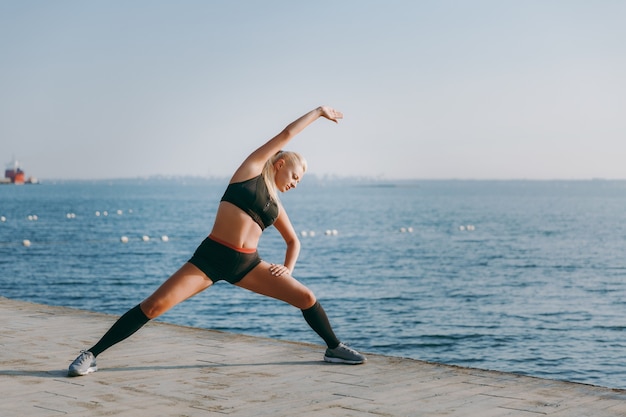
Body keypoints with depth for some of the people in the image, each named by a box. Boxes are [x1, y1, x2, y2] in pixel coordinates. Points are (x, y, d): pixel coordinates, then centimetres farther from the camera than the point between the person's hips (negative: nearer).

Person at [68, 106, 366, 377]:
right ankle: (91, 355, -8)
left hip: (246, 264, 6)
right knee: (155, 305, -17)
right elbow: (285, 135, 3)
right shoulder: (251, 168, 4)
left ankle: (334, 348, 22)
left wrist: (287, 269, 13)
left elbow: (294, 241, 32)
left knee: (306, 298, -3)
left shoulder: (276, 206, 18)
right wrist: (318, 111, 12)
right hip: (211, 256, -6)